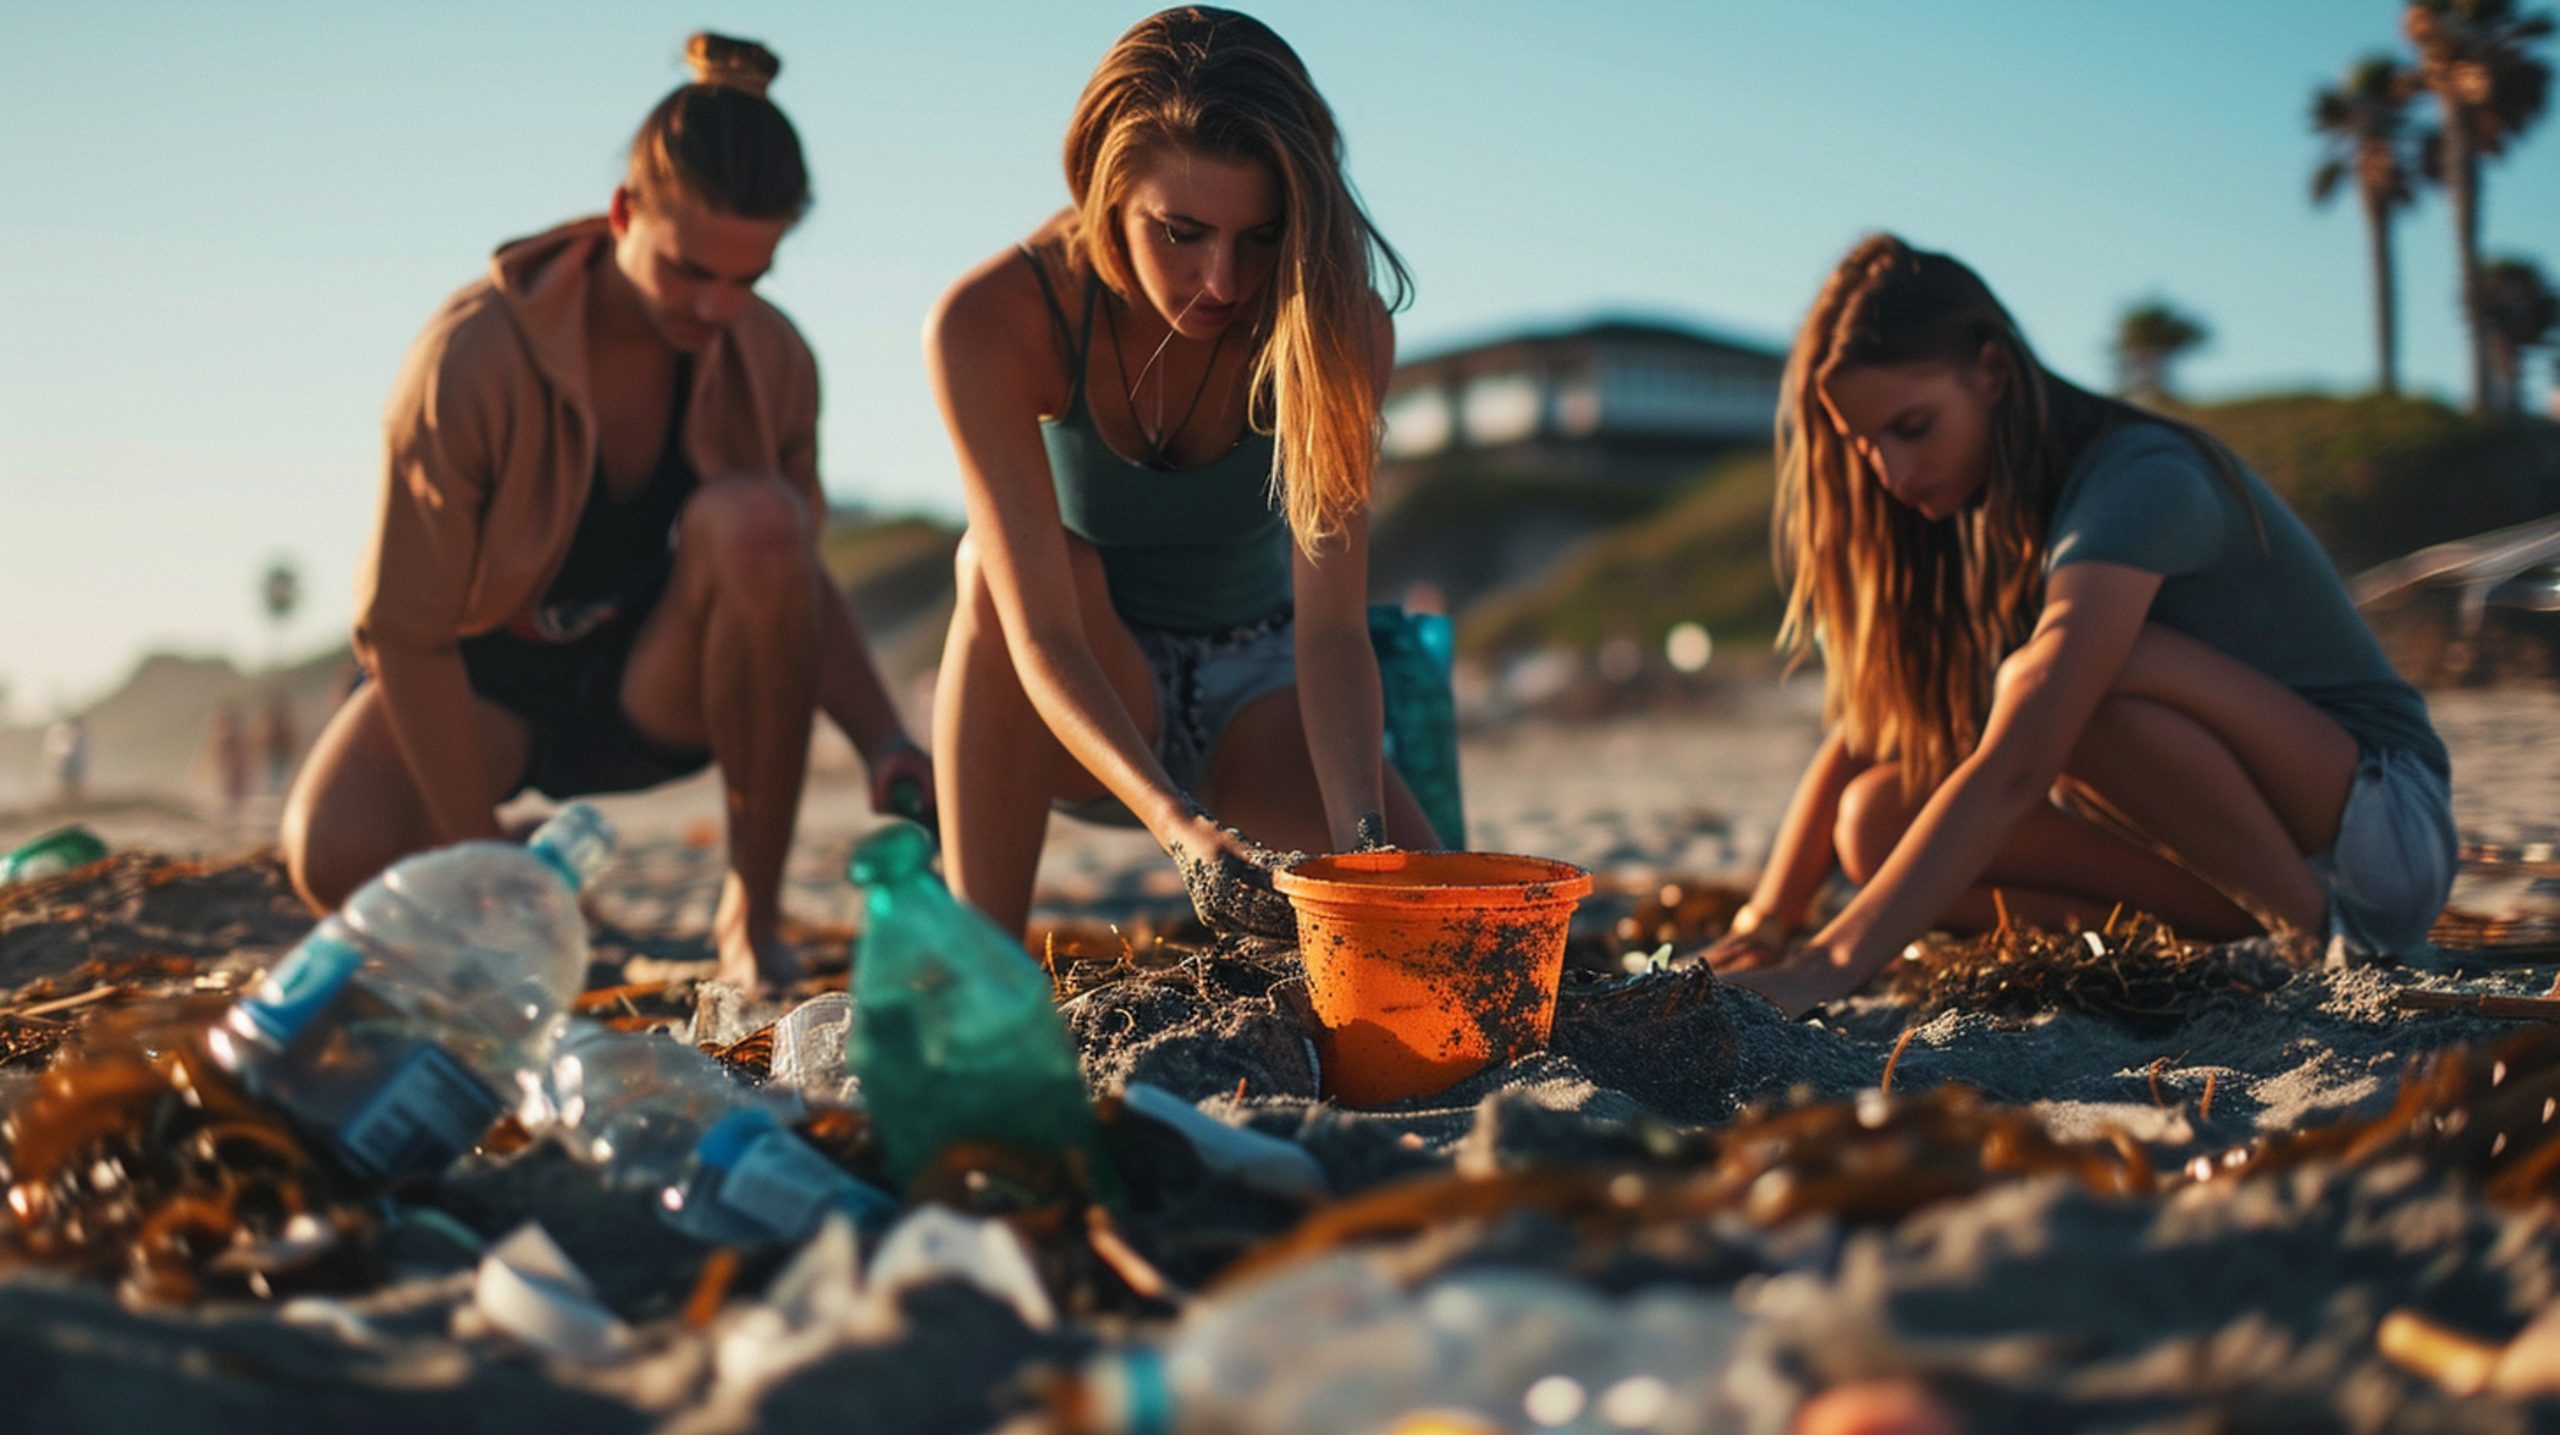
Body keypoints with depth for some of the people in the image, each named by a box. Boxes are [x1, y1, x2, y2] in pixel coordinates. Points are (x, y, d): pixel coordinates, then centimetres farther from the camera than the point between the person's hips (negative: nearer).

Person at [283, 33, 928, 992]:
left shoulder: (770, 360, -14)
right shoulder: (473, 358, -25)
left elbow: (795, 576, 0)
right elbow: (402, 629, -20)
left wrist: (883, 742, -18)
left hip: (658, 684, 2)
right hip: (488, 680, -2)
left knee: (753, 519, -32)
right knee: (336, 855, -33)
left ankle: (753, 915, -17)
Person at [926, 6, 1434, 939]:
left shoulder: (1337, 325, -21)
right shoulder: (990, 325, -26)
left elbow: (1333, 625, -28)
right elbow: (1042, 634, -34)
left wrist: (1361, 835, -44)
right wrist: (1178, 827, -48)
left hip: (1254, 685, 1)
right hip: (1078, 713, -1)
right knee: (994, 564, -35)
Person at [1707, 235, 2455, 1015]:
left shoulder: (2138, 483, -24)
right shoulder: (1964, 515, 3)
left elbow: (2015, 768, -35)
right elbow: (1862, 733, 0)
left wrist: (1828, 966, -41)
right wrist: (1762, 929, -13)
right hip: (2226, 846, 8)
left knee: (2043, 679, -33)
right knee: (1881, 821, -14)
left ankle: (2315, 924, -16)